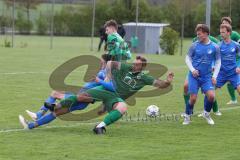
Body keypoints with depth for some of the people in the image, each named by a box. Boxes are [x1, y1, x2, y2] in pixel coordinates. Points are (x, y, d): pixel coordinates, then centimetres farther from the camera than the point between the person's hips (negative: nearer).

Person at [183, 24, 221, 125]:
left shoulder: (214, 47, -2)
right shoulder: (194, 45, -4)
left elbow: (218, 62, 7)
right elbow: (188, 58, 6)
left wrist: (214, 76, -1)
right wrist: (192, 69, -9)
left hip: (207, 76, 1)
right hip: (194, 76, -1)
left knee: (211, 96, -16)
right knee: (193, 98, -8)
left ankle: (206, 114, 11)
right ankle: (187, 117, 17)